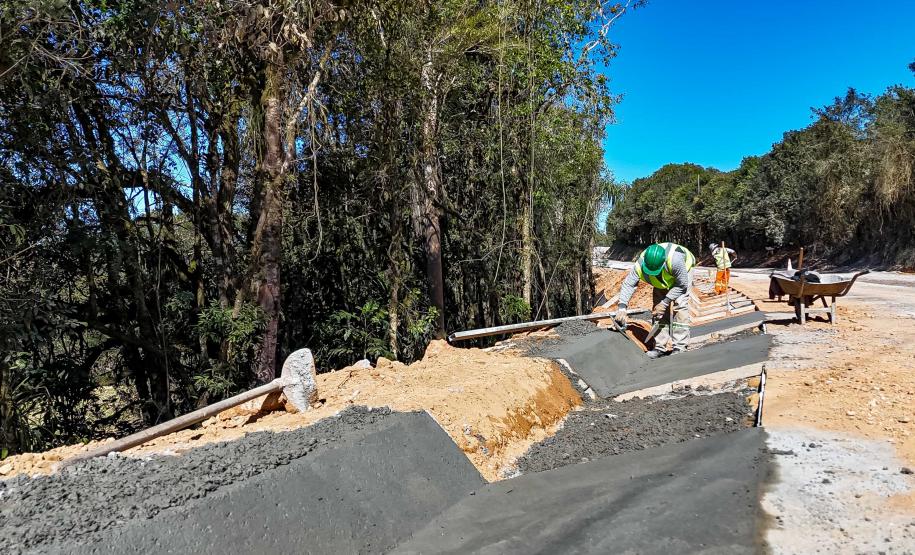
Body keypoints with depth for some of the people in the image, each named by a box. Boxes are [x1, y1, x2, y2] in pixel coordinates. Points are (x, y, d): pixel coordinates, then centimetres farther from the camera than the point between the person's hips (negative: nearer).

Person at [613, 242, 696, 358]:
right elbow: (628, 284, -29)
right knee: (658, 309, -4)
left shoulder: (675, 260, -45)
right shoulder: (640, 265, -35)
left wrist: (664, 303, -32)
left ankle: (680, 347, -15)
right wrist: (622, 307, -41)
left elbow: (682, 285, -31)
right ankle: (660, 347, 3)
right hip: (663, 279, 4)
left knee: (679, 306, -19)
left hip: (683, 272, -4)